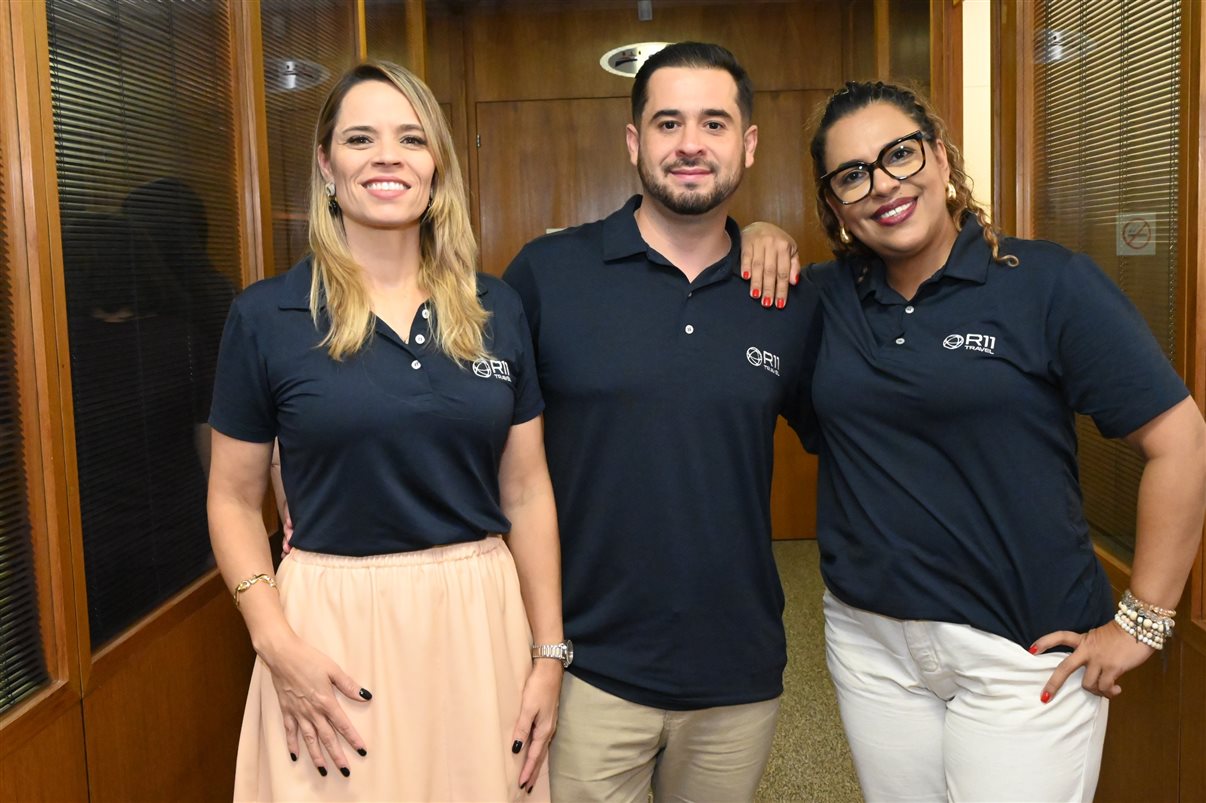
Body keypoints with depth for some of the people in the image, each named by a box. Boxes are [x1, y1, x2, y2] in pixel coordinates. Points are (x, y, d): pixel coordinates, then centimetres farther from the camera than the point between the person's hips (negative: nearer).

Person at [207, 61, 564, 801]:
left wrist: (550, 654, 2)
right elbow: (235, 499, 2)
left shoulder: (496, 309, 2)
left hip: (482, 619, 2)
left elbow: (526, 490, 4)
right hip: (332, 627, -2)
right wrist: (278, 646, -11)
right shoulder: (265, 316, -4)